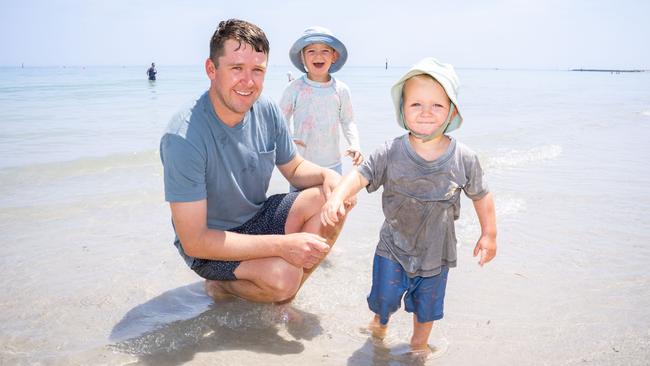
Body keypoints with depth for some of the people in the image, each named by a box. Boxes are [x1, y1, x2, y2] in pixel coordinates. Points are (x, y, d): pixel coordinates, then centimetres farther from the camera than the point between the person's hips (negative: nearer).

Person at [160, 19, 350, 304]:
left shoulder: (267, 112, -9)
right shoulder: (184, 138, -29)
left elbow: (295, 169, 8)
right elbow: (193, 241, -28)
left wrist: (326, 174, -17)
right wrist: (282, 245, -31)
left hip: (258, 217, 7)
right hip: (208, 246, -6)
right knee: (283, 275, -31)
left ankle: (282, 299, 1)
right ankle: (223, 285, 3)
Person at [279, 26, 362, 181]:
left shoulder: (341, 90, 0)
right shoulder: (294, 88, -6)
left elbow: (348, 121, 9)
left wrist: (355, 145, -6)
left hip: (333, 164, 2)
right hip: (300, 164, -2)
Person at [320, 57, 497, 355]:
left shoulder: (464, 159, -14)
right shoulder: (391, 153, -17)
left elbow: (481, 195, -1)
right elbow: (360, 175, -20)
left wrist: (489, 234, 4)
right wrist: (337, 197, -38)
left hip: (436, 252, 1)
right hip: (394, 247, -1)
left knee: (427, 306, 18)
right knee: (385, 296, 11)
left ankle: (419, 342, 49)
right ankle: (380, 320, 48)